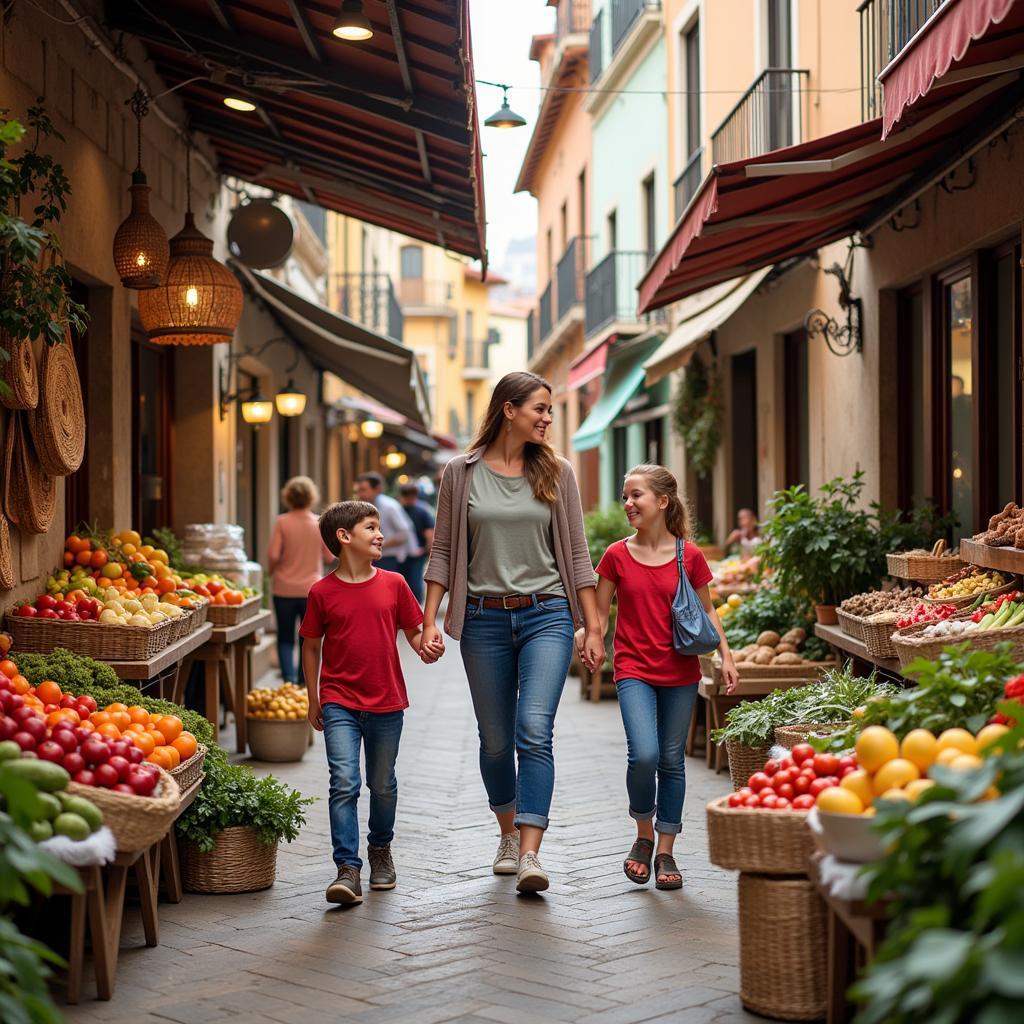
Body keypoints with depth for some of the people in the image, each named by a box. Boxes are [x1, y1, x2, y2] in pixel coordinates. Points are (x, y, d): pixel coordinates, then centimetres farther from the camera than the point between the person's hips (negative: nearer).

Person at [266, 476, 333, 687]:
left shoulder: (282, 522, -9)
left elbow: (273, 554, -12)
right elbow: (329, 557, 0)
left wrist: (271, 571, 8)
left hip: (284, 588, -1)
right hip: (312, 589, 1)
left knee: (285, 637, 10)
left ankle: (289, 677, -5)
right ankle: (304, 683, 17)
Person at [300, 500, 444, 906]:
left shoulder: (393, 584, 2)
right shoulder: (322, 592, -3)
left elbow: (414, 631, 8)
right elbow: (312, 645, 6)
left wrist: (425, 648, -14)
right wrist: (313, 699, 7)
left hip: (386, 704, 2)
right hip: (339, 703, -2)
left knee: (383, 785, 13)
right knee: (344, 783, -13)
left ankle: (380, 849, 36)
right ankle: (348, 870, -13)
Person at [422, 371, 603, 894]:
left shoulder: (555, 472, 5)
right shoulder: (461, 473, 2)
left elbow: (576, 553, 7)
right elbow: (443, 552, 5)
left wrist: (593, 625, 3)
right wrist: (430, 621, -3)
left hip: (547, 614, -1)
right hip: (484, 618, 1)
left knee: (534, 732, -15)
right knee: (496, 739, 9)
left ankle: (530, 854, -17)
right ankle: (509, 836, 30)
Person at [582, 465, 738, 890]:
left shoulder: (689, 556, 0)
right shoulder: (617, 556, 0)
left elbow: (706, 610, 10)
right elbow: (599, 612, 4)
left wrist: (725, 655, 2)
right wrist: (586, 637, -16)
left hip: (680, 672, 1)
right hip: (634, 670, -1)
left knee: (672, 761, 6)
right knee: (643, 755, -17)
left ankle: (665, 852, 18)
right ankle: (643, 835, 8)